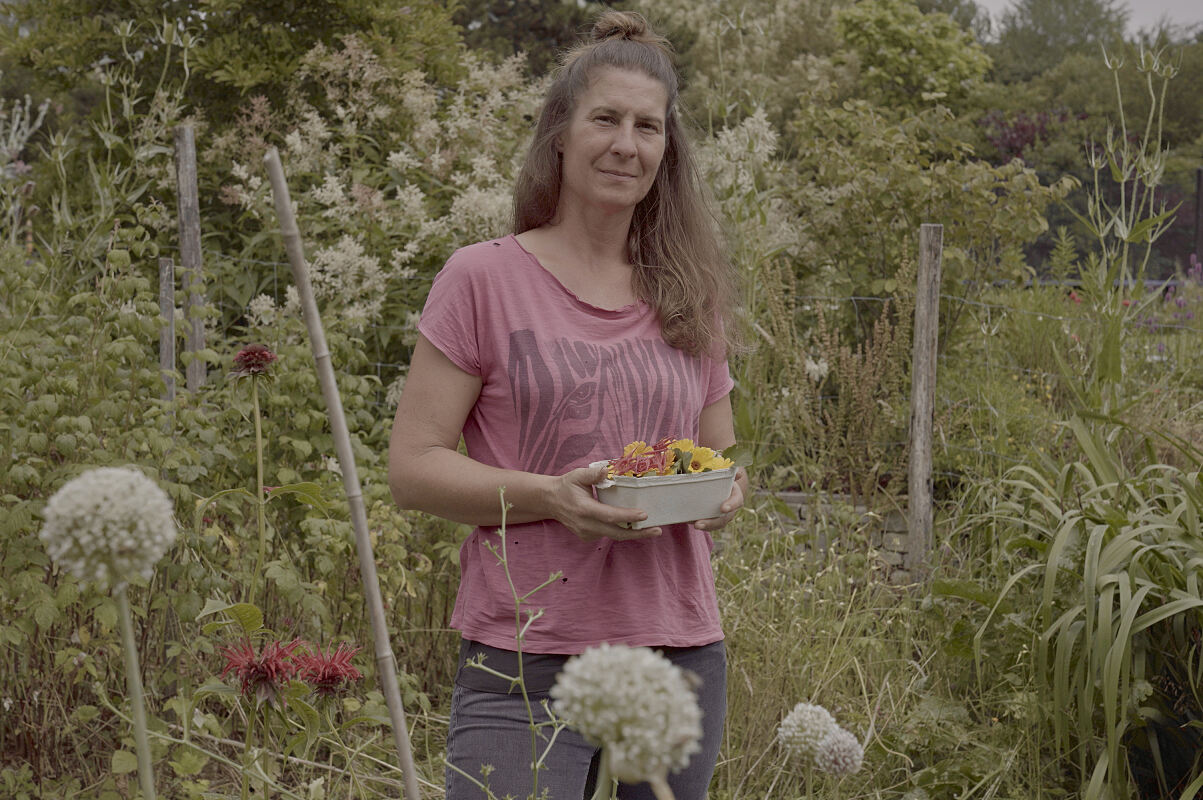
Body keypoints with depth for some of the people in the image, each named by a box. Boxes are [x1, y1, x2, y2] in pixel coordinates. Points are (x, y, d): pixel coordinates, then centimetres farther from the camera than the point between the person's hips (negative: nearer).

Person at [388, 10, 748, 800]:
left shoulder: (690, 297, 11)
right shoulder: (482, 278, -1)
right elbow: (412, 468, -4)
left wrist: (721, 494, -3)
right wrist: (551, 496, -20)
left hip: (681, 650, 4)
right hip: (526, 660, -4)